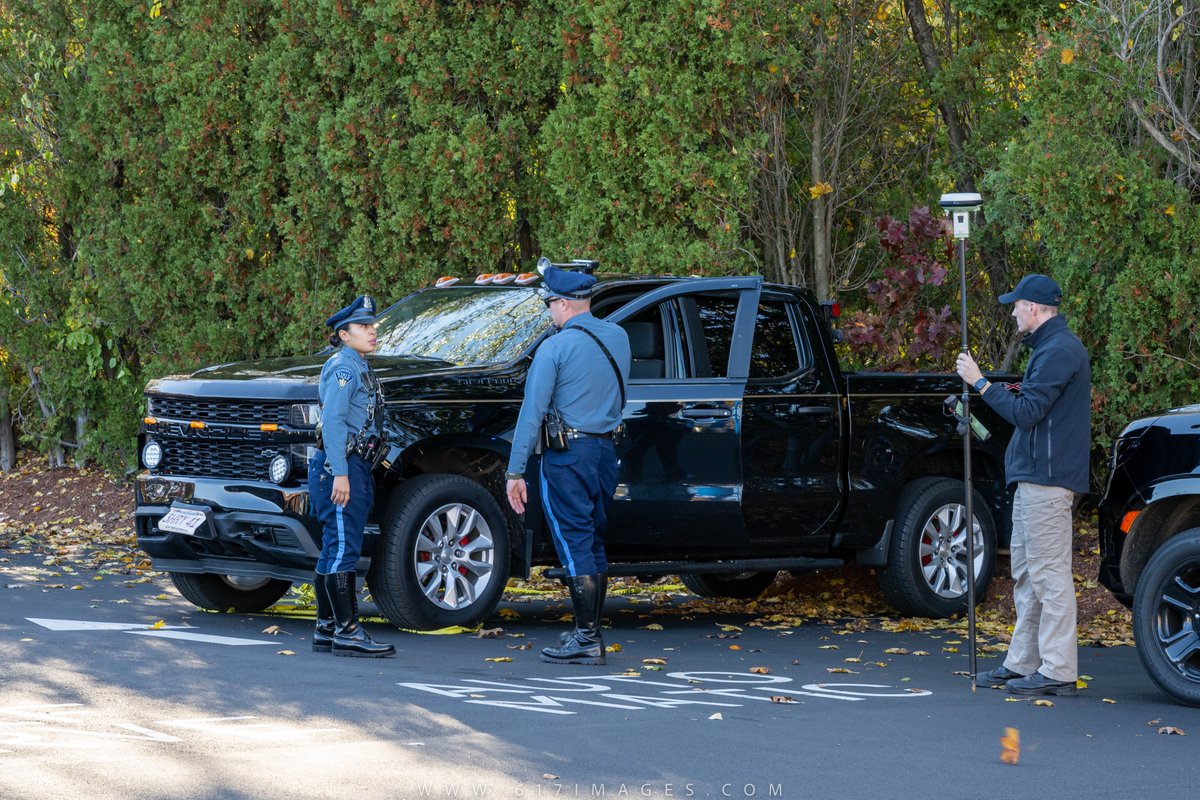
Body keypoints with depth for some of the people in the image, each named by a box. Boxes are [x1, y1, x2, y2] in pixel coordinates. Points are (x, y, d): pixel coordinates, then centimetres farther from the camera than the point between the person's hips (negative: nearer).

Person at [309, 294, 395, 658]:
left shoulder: (360, 368, 20)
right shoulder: (342, 366, -10)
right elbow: (332, 420, -18)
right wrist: (340, 473, -24)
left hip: (354, 468, 10)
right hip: (339, 467, -10)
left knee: (336, 551, 10)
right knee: (341, 548, -11)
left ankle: (327, 629, 13)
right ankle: (346, 631, -14)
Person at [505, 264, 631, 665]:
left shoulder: (555, 348, -11)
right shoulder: (618, 338, 7)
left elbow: (532, 413, -11)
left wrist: (515, 471, -9)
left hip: (567, 455, -7)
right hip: (606, 450, 7)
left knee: (575, 546, -5)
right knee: (593, 544, 13)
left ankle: (587, 640, -8)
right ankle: (590, 630, 16)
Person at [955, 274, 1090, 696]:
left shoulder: (1059, 351, -16)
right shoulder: (1050, 346, 19)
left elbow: (1025, 412, -21)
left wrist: (979, 382, -16)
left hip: (1046, 482, -11)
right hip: (1033, 477, 11)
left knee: (1049, 575, -10)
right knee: (1025, 574, 15)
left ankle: (1057, 671, -10)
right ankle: (1023, 663, 20)